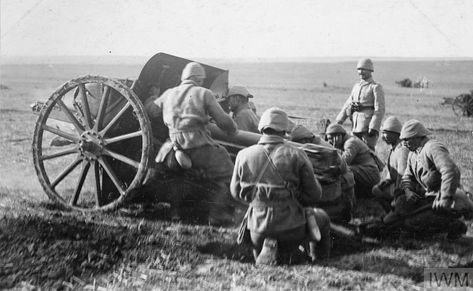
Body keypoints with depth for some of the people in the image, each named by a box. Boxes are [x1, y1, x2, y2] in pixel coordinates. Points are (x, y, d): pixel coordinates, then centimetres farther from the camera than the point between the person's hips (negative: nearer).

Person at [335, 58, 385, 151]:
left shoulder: (376, 87, -3)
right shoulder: (356, 86, 17)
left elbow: (379, 110, -10)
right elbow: (347, 105, 17)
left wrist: (373, 127, -19)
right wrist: (339, 121, 6)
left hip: (368, 127, -6)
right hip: (355, 127, 7)